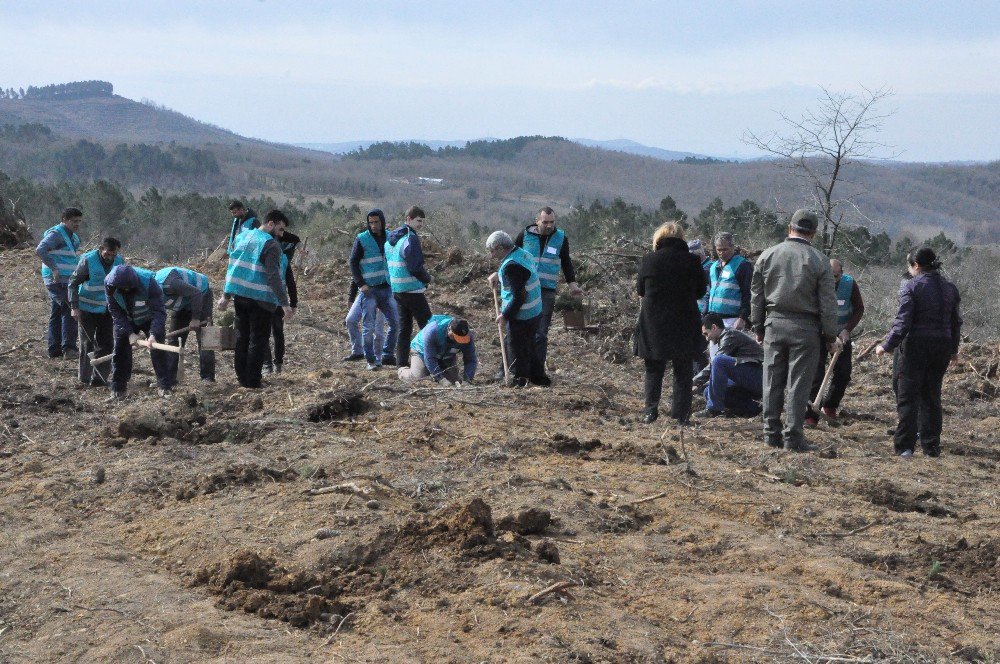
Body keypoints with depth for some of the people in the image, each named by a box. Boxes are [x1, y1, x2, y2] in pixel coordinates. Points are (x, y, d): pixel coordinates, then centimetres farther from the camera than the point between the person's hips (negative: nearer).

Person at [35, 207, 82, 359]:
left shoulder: (73, 237, 18)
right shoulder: (56, 234, -12)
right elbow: (40, 250, -26)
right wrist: (54, 268, -28)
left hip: (65, 281, 10)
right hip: (57, 280, -10)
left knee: (56, 315, 11)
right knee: (70, 311, -16)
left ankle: (54, 349, 15)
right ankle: (69, 348, -21)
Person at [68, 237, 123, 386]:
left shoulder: (119, 261, -5)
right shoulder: (88, 260, -19)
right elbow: (73, 283, -12)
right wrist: (74, 307, -17)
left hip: (106, 310, 4)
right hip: (87, 310, -4)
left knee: (106, 344, 4)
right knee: (87, 344, 3)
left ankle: (99, 378, 13)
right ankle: (85, 377, 14)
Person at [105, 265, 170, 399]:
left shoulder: (148, 282, -37)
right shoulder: (110, 284, -27)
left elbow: (159, 311, -36)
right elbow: (116, 313, -19)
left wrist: (153, 334, -47)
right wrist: (128, 333, -27)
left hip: (149, 319, -2)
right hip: (126, 321, 3)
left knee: (158, 352, -8)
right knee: (120, 351, -2)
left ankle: (165, 388, 1)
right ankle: (118, 390, 7)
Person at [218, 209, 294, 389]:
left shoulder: (242, 237, 10)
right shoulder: (271, 244, -14)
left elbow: (232, 268, 15)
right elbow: (274, 277, -21)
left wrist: (226, 295, 20)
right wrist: (285, 304, -21)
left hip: (239, 296, 7)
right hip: (261, 300, -7)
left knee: (242, 337, 14)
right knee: (258, 340, 0)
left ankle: (242, 379, 19)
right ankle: (253, 382, 1)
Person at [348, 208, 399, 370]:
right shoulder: (362, 239, -4)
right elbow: (353, 262, -3)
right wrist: (361, 284, -12)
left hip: (386, 289, 5)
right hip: (369, 289, -5)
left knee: (395, 322, 3)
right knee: (369, 327, -3)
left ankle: (387, 355, 15)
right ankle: (371, 361, 4)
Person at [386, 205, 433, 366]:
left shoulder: (390, 239, 13)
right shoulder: (410, 239, -17)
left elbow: (387, 263, 19)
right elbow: (415, 267, -21)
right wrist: (427, 279, -2)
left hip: (396, 290, 9)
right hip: (412, 290, -9)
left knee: (404, 328, 13)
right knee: (427, 325, -2)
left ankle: (401, 363, 12)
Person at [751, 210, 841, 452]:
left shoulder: (767, 255, 4)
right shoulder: (819, 261, -5)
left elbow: (756, 296, 9)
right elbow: (828, 303, -4)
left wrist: (758, 327, 18)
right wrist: (831, 337, 3)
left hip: (774, 324, 3)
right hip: (805, 328, -3)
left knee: (773, 381, 9)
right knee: (798, 383, 0)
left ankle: (771, 432, 12)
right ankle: (793, 436, 0)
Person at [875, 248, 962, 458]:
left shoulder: (911, 286, -10)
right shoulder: (949, 288, 8)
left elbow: (903, 321, -15)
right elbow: (956, 322, 14)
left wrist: (887, 346, -10)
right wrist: (953, 349, 25)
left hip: (916, 346, -5)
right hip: (941, 347, 5)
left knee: (908, 397, 1)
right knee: (932, 397, 14)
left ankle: (905, 446, -3)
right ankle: (931, 446, 15)